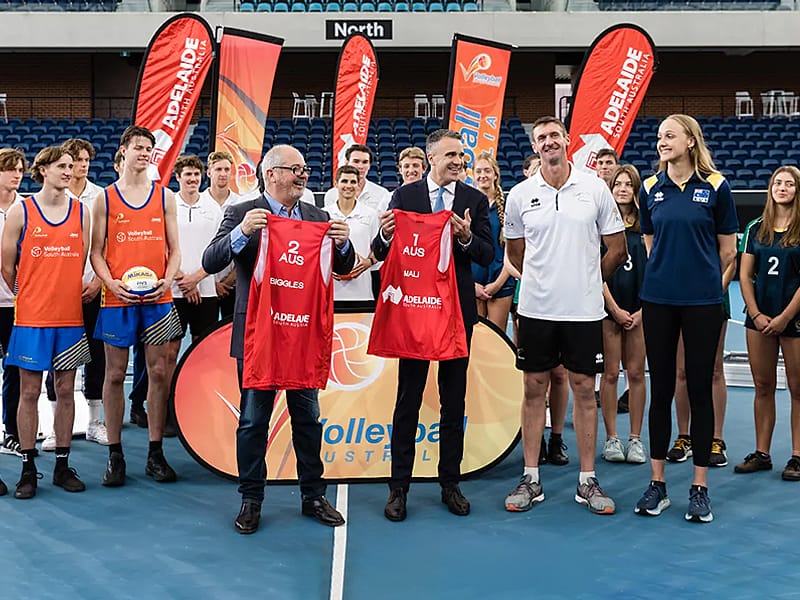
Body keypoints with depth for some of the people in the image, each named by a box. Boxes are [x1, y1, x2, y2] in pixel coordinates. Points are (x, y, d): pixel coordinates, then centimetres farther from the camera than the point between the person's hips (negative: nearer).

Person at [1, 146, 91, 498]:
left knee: (65, 390, 7)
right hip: (31, 316, -2)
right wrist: (30, 297, 11)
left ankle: (62, 466, 17)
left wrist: (65, 293, 9)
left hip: (70, 315, 2)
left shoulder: (81, 211, 6)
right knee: (29, 392, 3)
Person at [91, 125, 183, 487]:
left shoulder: (165, 197, 9)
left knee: (159, 372, 2)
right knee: (115, 374, 3)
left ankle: (155, 454, 12)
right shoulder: (105, 198, 5)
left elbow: (174, 249, 9)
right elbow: (96, 252, 4)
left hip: (158, 298, 1)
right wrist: (111, 283, -13)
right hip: (118, 298, -1)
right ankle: (115, 455, 13)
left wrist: (167, 281, -8)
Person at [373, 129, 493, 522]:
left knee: (454, 401, 9)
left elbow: (487, 256, 0)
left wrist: (467, 238, -20)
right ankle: (399, 487, 12)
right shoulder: (404, 196, 1)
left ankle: (450, 482, 21)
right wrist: (385, 235, -22)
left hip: (458, 309, 2)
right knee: (408, 398, 4)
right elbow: (381, 253, 0)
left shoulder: (475, 200, 4)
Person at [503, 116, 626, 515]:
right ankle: (530, 479, 15)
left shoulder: (595, 188, -1)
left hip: (584, 310, 0)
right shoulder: (520, 195, 2)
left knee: (584, 390, 5)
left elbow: (616, 249, 7)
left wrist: (586, 280, 11)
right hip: (536, 309, 1)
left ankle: (587, 481, 15)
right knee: (534, 389, 6)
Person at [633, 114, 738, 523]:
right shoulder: (650, 189, 5)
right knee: (661, 389, 7)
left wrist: (701, 279, 10)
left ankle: (700, 488, 13)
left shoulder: (715, 186, -3)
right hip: (658, 300, 2)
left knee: (700, 389, 3)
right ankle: (657, 484, 16)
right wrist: (669, 274, 11)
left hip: (702, 302, -2)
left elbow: (727, 250, 3)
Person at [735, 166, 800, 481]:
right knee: (763, 386, 8)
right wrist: (756, 314, -3)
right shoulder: (756, 229, 9)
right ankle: (761, 454, 16)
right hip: (759, 318, 4)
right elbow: (745, 275, 7)